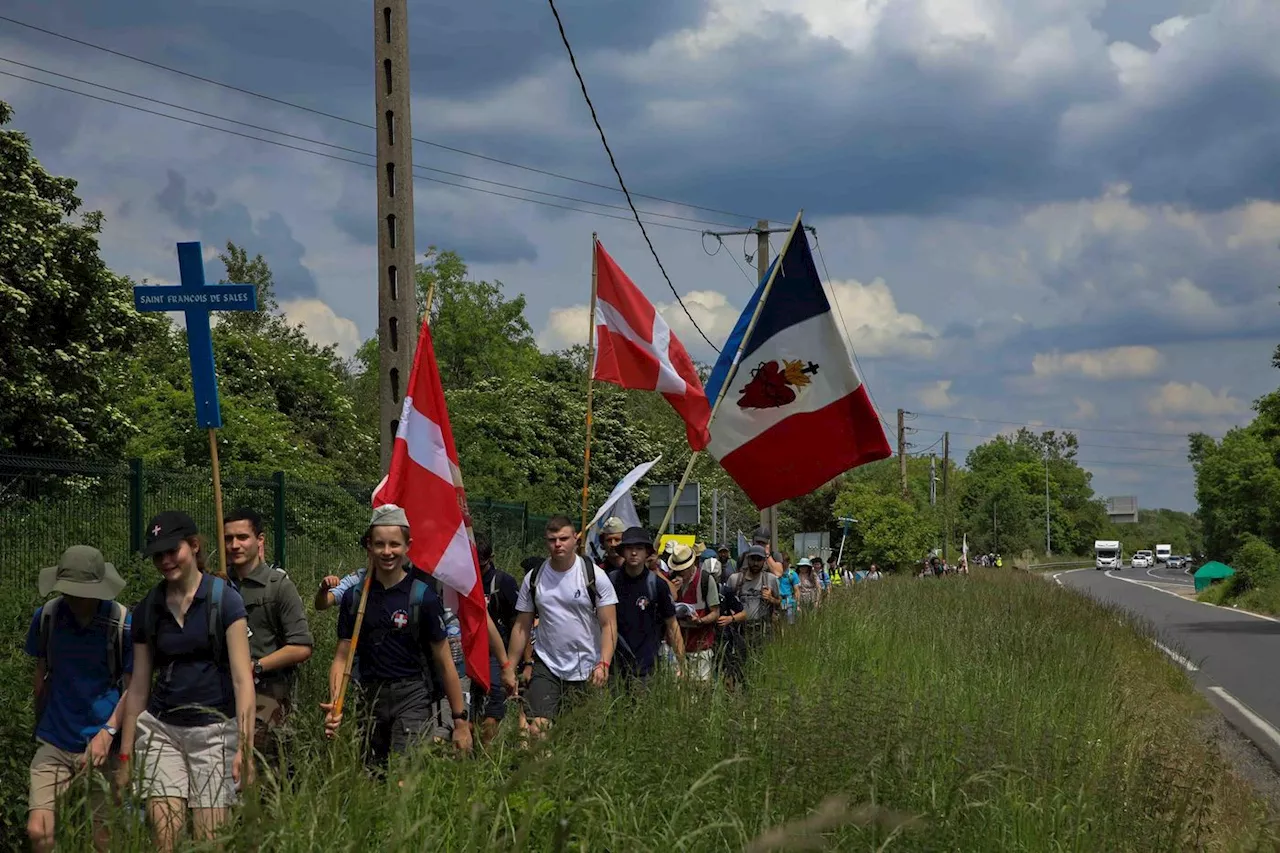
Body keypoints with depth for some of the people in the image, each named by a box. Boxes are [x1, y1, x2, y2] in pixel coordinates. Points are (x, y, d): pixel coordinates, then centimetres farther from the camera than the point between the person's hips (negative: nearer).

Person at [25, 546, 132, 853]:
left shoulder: (123, 623, -8)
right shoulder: (46, 616, 2)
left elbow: (132, 688, -3)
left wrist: (108, 732, -16)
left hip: (103, 746, -2)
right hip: (54, 745, 2)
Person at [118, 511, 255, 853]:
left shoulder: (224, 600, -5)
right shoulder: (147, 609, 8)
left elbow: (242, 679, -9)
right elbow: (138, 687, 14)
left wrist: (245, 747, -17)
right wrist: (125, 756, 14)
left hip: (214, 729, -3)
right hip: (160, 729, 3)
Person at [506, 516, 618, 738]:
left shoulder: (594, 576, -3)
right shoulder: (533, 578, 5)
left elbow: (609, 625, -5)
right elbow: (522, 627, 11)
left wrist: (604, 664, -18)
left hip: (587, 671, -2)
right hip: (546, 667, 2)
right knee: (537, 727, -16)